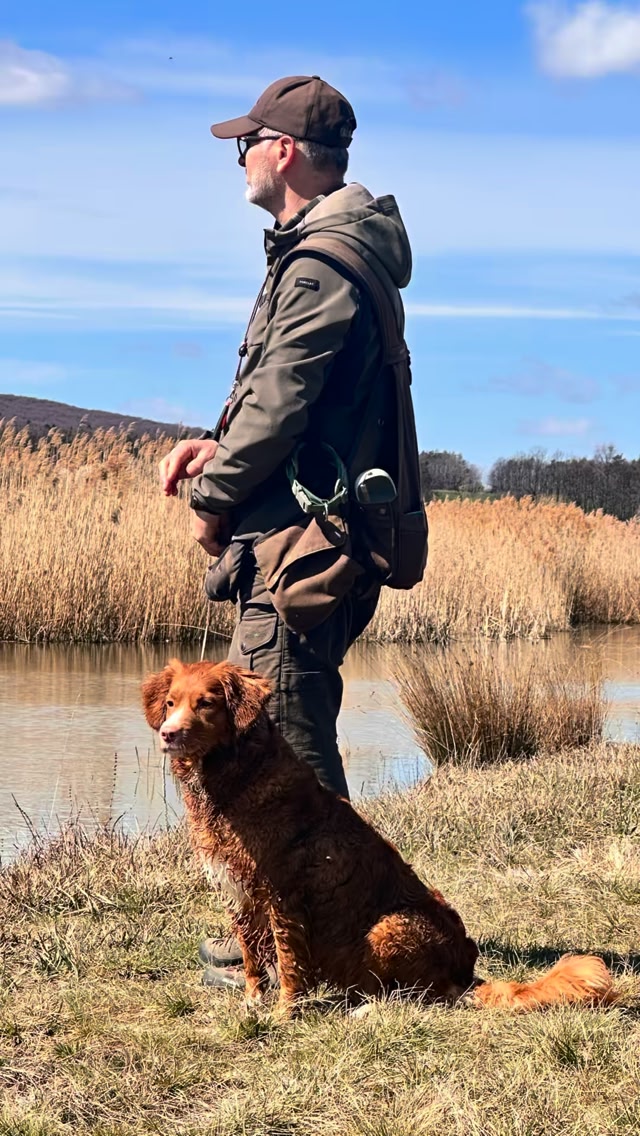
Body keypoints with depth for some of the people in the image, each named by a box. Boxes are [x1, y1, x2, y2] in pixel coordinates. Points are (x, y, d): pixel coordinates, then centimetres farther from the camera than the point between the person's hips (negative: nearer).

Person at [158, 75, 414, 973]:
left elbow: (280, 406, -19)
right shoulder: (338, 251, 18)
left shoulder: (320, 267, -15)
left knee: (284, 733, -8)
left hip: (298, 539, -11)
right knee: (293, 733, 16)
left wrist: (214, 499, -6)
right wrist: (221, 448, 10)